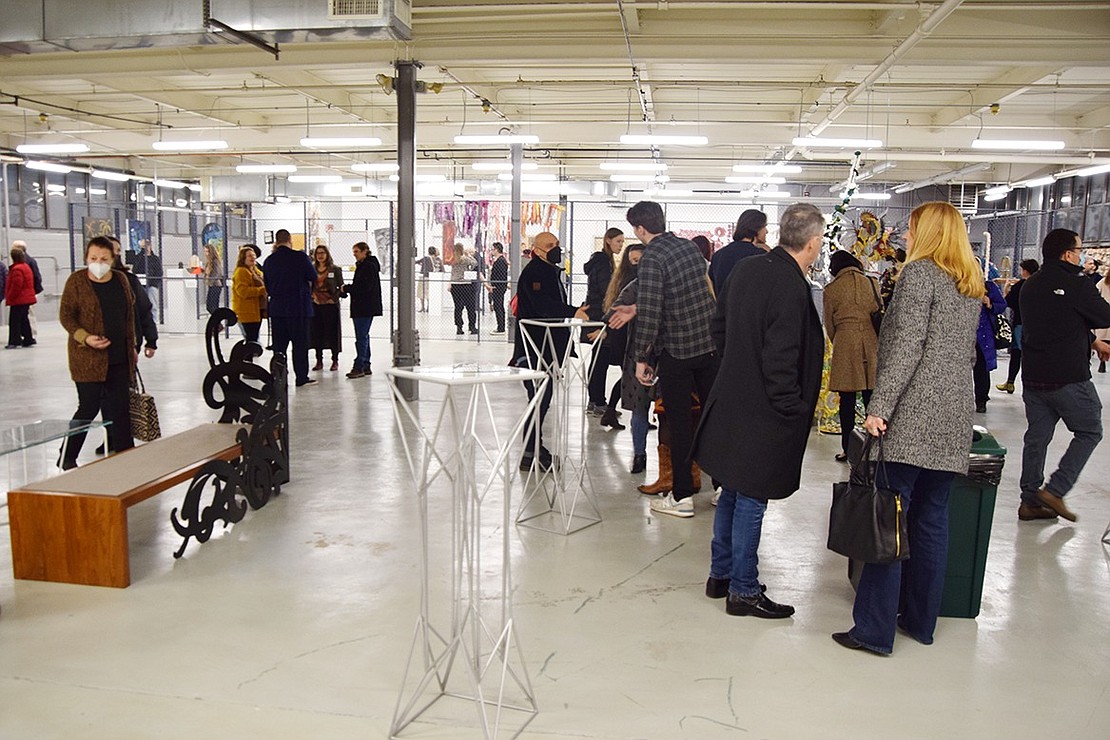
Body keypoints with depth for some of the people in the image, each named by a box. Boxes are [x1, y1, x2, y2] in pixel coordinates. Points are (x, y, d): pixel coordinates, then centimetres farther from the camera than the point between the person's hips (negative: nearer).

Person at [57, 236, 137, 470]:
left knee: (119, 408, 7)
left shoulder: (121, 279, 8)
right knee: (89, 408, -1)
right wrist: (85, 338, -20)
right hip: (88, 359, -5)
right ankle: (67, 458, 17)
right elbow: (65, 316, -5)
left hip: (119, 358, 5)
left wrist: (132, 345, 17)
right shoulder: (76, 281, -6)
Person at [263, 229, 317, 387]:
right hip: (299, 307, -4)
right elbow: (313, 277, -1)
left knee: (279, 344, 10)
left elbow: (267, 286, 11)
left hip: (276, 308, 4)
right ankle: (301, 377, 6)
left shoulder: (269, 261, 4)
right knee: (300, 343, 3)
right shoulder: (300, 257, -10)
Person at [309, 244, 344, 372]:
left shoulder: (335, 269, 0)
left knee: (332, 332, 0)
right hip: (315, 305, 4)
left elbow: (341, 287, -1)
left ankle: (335, 361, 8)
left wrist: (335, 298, -12)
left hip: (330, 305, -3)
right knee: (316, 333, 5)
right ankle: (319, 361, 13)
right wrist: (311, 297, 0)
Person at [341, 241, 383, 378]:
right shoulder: (362, 266, 18)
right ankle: (365, 367, 17)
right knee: (363, 336, 12)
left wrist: (347, 288, -12)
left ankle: (359, 367, -8)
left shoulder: (370, 266, -12)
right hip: (361, 307, 10)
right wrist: (347, 290, 3)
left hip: (366, 307, -10)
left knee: (361, 337, -9)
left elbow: (365, 286, -21)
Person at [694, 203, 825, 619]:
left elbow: (719, 328, 14)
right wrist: (793, 410, -11)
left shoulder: (746, 270, 4)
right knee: (751, 501, 3)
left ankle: (720, 575, 32)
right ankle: (743, 591, 17)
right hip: (762, 415, -9)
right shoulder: (790, 287, -22)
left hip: (732, 404, 9)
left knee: (732, 493, 20)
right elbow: (780, 361, -23)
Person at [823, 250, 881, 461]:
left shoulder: (831, 290, 1)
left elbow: (829, 326, 6)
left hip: (844, 344, -3)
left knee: (847, 400, 2)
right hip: (871, 342, 3)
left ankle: (847, 448, 5)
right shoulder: (871, 283, 8)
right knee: (871, 398, 8)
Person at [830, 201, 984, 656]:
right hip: (953, 419, 8)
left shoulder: (920, 272, -7)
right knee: (932, 521, 13)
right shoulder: (972, 284, 18)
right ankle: (921, 621, 23)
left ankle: (874, 630, -1)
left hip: (914, 416, -8)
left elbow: (906, 346, -16)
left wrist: (879, 406, -18)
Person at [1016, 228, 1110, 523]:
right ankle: (1055, 490, 2)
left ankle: (1030, 501, 15)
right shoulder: (1077, 285, -15)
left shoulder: (1031, 285, 9)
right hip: (1069, 377, -7)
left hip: (1033, 375, 7)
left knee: (1037, 437, 12)